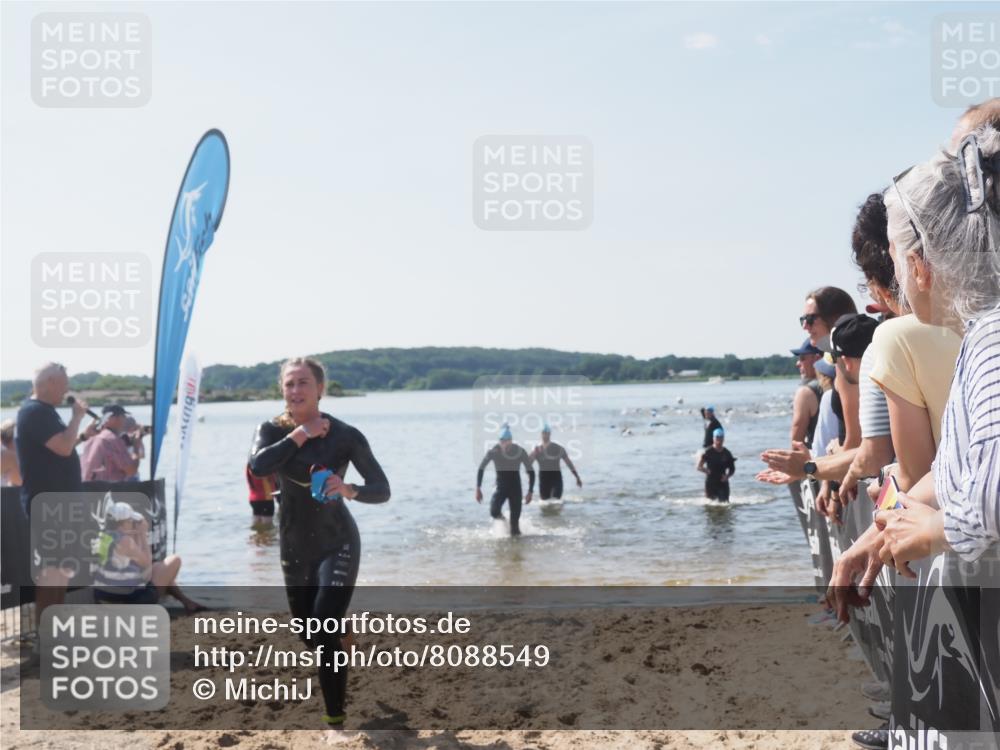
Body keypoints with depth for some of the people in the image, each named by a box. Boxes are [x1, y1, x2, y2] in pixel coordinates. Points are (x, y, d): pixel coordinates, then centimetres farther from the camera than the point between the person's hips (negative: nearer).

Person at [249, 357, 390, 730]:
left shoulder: (345, 435, -13)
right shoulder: (273, 429, -4)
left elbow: (381, 489, -13)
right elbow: (258, 465, -25)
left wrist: (349, 490, -31)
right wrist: (300, 435, -23)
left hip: (337, 544, -4)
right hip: (294, 547, 4)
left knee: (325, 633, -16)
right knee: (309, 636, 16)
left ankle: (335, 720, -4)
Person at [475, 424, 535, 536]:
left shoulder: (520, 452, -15)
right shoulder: (494, 451, -14)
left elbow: (531, 472, -5)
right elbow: (481, 469, -3)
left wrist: (530, 492, -9)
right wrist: (478, 488, -7)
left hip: (515, 488, 0)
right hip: (501, 486, 0)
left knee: (515, 518, -8)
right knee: (494, 512, -22)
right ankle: (501, 518, 12)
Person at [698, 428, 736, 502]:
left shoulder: (727, 453, 4)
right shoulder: (708, 452, -4)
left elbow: (732, 469, 11)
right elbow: (699, 467, -3)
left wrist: (727, 476, -7)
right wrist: (706, 470, -21)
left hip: (722, 482, 2)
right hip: (710, 482, -2)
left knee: (724, 502, -6)